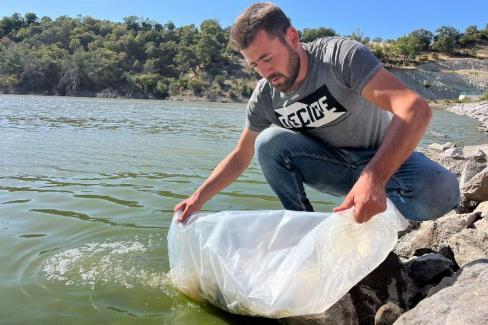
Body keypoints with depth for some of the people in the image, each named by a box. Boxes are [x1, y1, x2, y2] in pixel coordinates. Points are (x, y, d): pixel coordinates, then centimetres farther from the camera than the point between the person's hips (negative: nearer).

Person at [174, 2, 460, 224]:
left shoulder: (341, 55, -23)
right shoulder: (264, 96, -8)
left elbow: (416, 108, -35)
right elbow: (239, 157, 2)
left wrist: (374, 176, -50)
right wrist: (199, 198, -10)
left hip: (388, 158, -2)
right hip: (333, 164, 3)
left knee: (439, 191, -33)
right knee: (268, 141, -22)